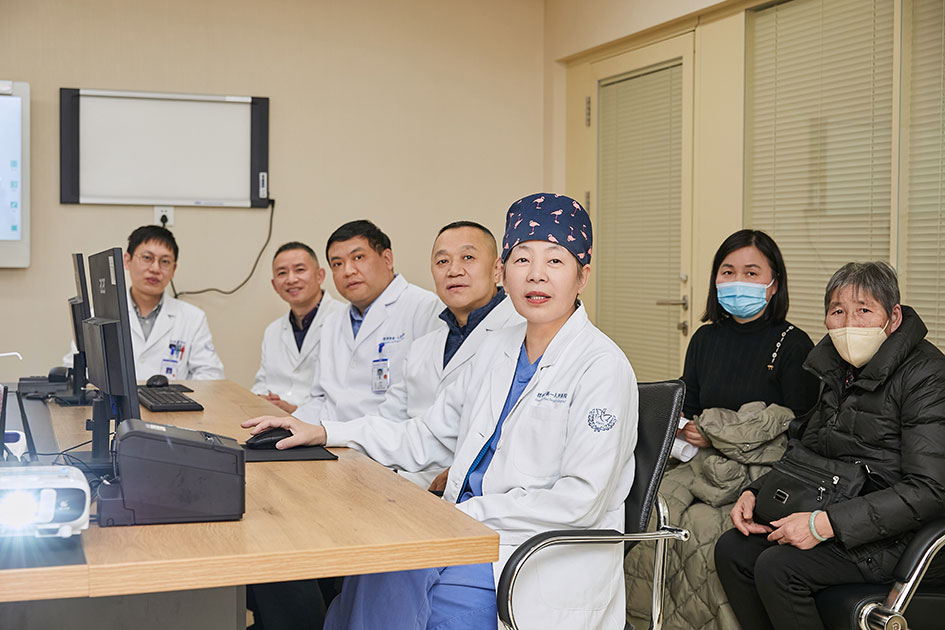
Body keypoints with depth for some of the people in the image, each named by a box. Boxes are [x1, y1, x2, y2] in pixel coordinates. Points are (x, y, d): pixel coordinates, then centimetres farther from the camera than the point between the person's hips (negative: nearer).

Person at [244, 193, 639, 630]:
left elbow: (579, 500, -16)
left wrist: (467, 511, -16)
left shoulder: (602, 367, -10)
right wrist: (323, 433, 12)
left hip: (541, 564, -6)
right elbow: (427, 438, 19)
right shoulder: (498, 349, 12)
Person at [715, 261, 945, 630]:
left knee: (776, 567, -25)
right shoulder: (840, 369, 10)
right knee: (731, 550, -5)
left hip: (891, 535, -8)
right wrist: (754, 493, 2)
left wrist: (827, 524, -27)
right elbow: (807, 452, 21)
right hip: (831, 512, 8)